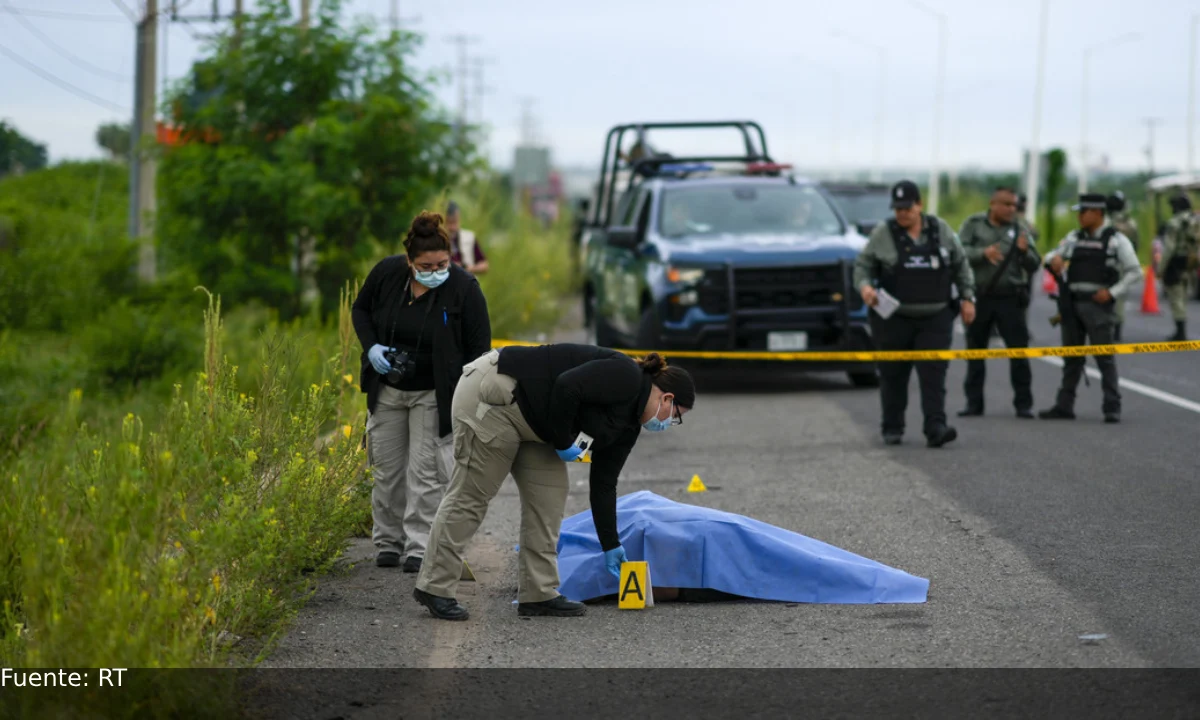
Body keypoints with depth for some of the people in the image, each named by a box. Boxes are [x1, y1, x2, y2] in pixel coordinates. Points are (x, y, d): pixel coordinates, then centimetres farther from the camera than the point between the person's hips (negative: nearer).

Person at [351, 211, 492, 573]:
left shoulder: (464, 288, -18)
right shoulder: (386, 272, -11)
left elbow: (479, 347, -10)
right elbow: (360, 309, 8)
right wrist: (371, 347, -9)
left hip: (434, 394, -3)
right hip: (387, 390, 3)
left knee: (426, 471, -6)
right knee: (387, 468, 9)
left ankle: (420, 548, -1)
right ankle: (388, 543, 21)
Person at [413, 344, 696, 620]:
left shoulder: (628, 425, 12)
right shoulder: (625, 377, -15)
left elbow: (603, 483, 17)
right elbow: (566, 386, -28)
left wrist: (610, 545, 18)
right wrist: (563, 442, -15)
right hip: (492, 394, -10)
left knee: (550, 492, 7)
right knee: (471, 494, -4)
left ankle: (538, 593, 10)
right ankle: (435, 587, 4)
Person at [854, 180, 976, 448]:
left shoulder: (941, 230, 6)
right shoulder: (882, 234, 1)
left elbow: (961, 265, 15)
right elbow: (863, 265, 5)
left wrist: (967, 297, 8)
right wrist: (865, 286, -15)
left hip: (935, 318, 1)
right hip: (894, 320, 0)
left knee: (934, 374, -10)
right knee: (893, 375, 6)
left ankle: (935, 428, -17)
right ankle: (892, 429, 18)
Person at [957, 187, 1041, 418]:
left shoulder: (1020, 228, 5)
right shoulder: (974, 224, 4)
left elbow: (1033, 266, 3)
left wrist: (1025, 251, -17)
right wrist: (983, 253, -23)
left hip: (1009, 298, 0)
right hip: (979, 297, 0)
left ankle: (1024, 403, 1)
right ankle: (974, 402, 15)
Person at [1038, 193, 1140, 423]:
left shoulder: (1116, 240, -2)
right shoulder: (1074, 238, 13)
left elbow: (1134, 271, -3)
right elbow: (1051, 256, 22)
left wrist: (1112, 292, -12)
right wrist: (1054, 258, -3)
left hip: (1097, 304, -5)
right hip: (1072, 304, 5)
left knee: (1105, 357, -6)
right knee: (1071, 357, 10)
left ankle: (1112, 408, -3)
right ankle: (1064, 406, 15)